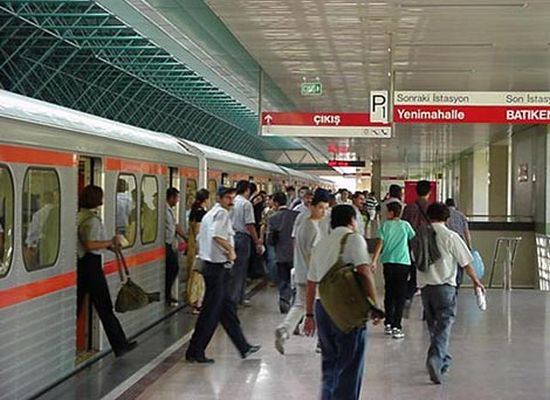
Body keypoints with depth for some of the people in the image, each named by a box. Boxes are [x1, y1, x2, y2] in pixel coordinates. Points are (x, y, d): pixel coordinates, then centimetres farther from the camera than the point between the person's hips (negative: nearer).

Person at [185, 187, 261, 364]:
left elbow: (200, 238, 20)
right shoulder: (222, 213, -13)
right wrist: (231, 250, -17)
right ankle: (195, 352, 2)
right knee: (211, 311, -4)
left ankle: (243, 347, 23)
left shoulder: (210, 213, 17)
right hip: (218, 266, -10)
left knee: (228, 307, 15)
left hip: (209, 263, 10)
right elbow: (217, 235, -30)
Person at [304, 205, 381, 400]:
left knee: (329, 365, 19)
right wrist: (374, 304, -13)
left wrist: (309, 314, 22)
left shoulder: (321, 244, 17)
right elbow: (365, 272, -16)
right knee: (350, 369, -1)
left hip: (322, 308, 7)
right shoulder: (353, 238, -4)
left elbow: (311, 283, 18)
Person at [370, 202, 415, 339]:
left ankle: (388, 324, 18)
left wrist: (374, 261, -5)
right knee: (400, 295, -1)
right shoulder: (405, 225, 1)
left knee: (389, 293, 14)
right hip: (403, 263, -1)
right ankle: (396, 327, -6)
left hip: (388, 263, 1)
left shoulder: (385, 225, 1)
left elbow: (380, 243, -5)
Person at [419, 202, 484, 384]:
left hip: (425, 286, 5)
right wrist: (476, 281, 11)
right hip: (444, 286, -5)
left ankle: (444, 361, 28)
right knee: (443, 326, -6)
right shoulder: (450, 236, -7)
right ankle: (435, 358, -26)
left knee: (433, 325, 17)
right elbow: (466, 262, -3)